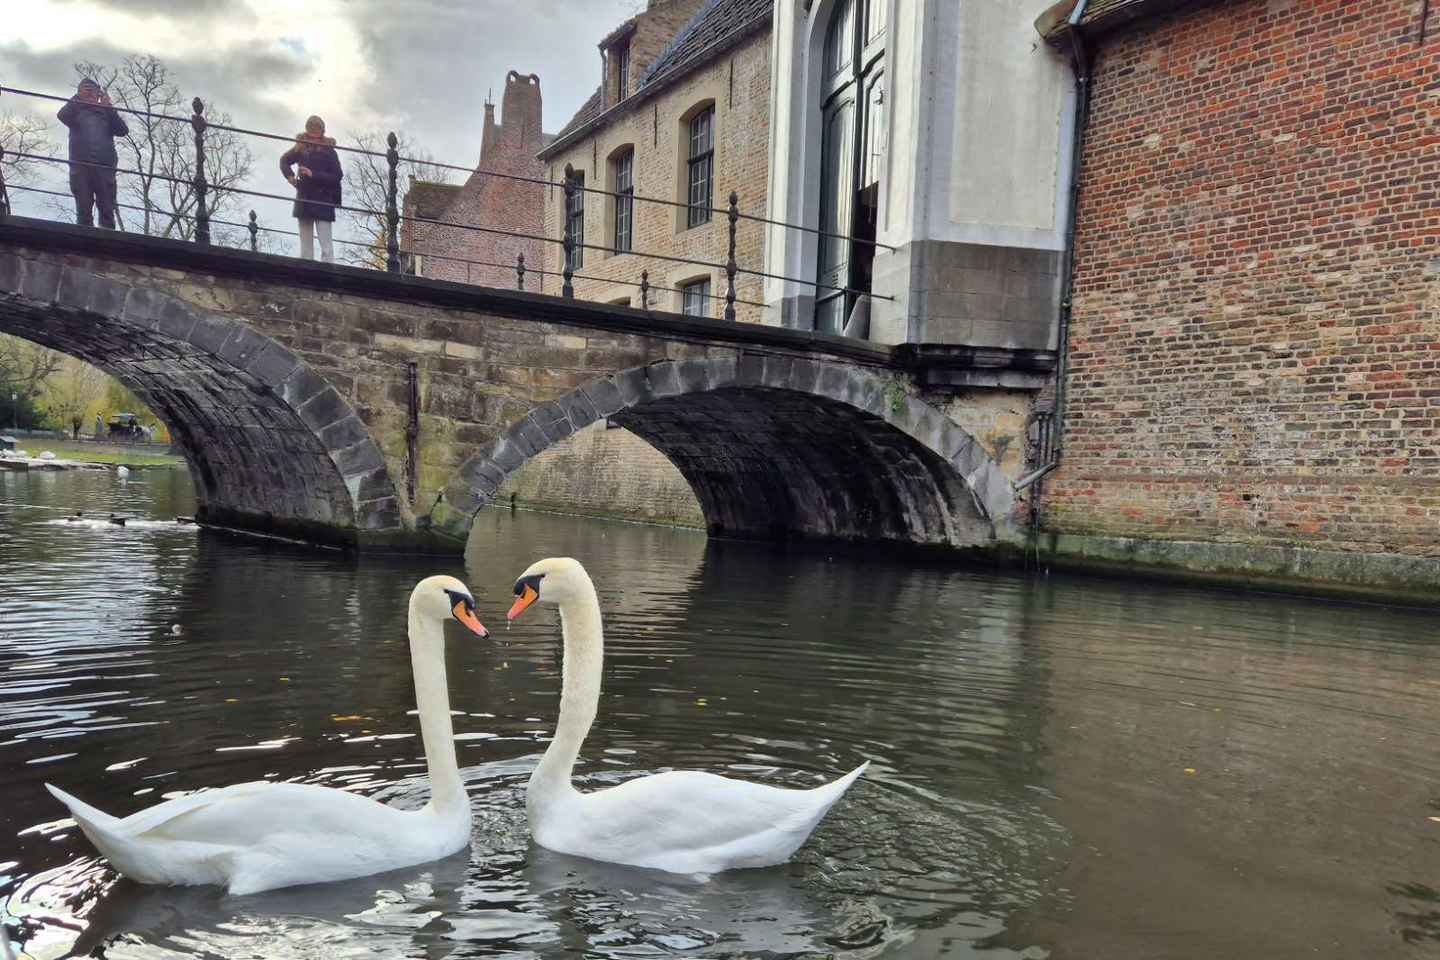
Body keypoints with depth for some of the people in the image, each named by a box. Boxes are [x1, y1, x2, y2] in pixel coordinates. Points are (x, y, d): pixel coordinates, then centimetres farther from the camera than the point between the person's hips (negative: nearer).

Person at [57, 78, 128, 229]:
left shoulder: (106, 113, 19)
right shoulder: (76, 112, 18)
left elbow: (123, 131, 3)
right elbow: (62, 115, -2)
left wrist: (109, 106, -2)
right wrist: (77, 97, -4)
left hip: (105, 166, 0)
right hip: (81, 166, 0)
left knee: (107, 211, -7)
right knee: (83, 211, -5)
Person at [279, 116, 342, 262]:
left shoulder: (329, 151, -3)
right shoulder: (300, 149, 6)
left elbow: (337, 176, -10)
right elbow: (284, 161, 22)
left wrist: (313, 174, -18)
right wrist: (290, 175, 4)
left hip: (323, 201, -4)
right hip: (304, 200, 4)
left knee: (325, 242, -10)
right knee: (305, 243, 8)